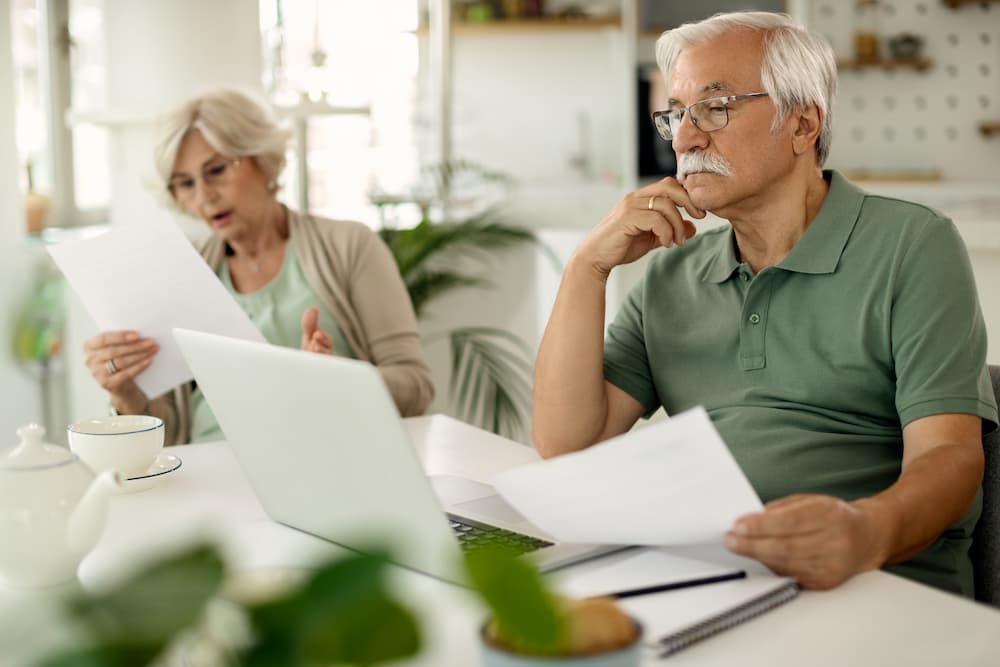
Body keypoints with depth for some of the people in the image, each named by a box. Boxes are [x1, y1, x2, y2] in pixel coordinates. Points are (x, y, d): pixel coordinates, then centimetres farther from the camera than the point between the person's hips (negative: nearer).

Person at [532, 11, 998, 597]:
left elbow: (948, 456, -11)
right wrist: (589, 266, 0)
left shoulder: (912, 246, 0)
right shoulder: (672, 274, 15)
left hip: (879, 588, -4)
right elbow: (565, 442, 6)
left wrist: (867, 532, -34)